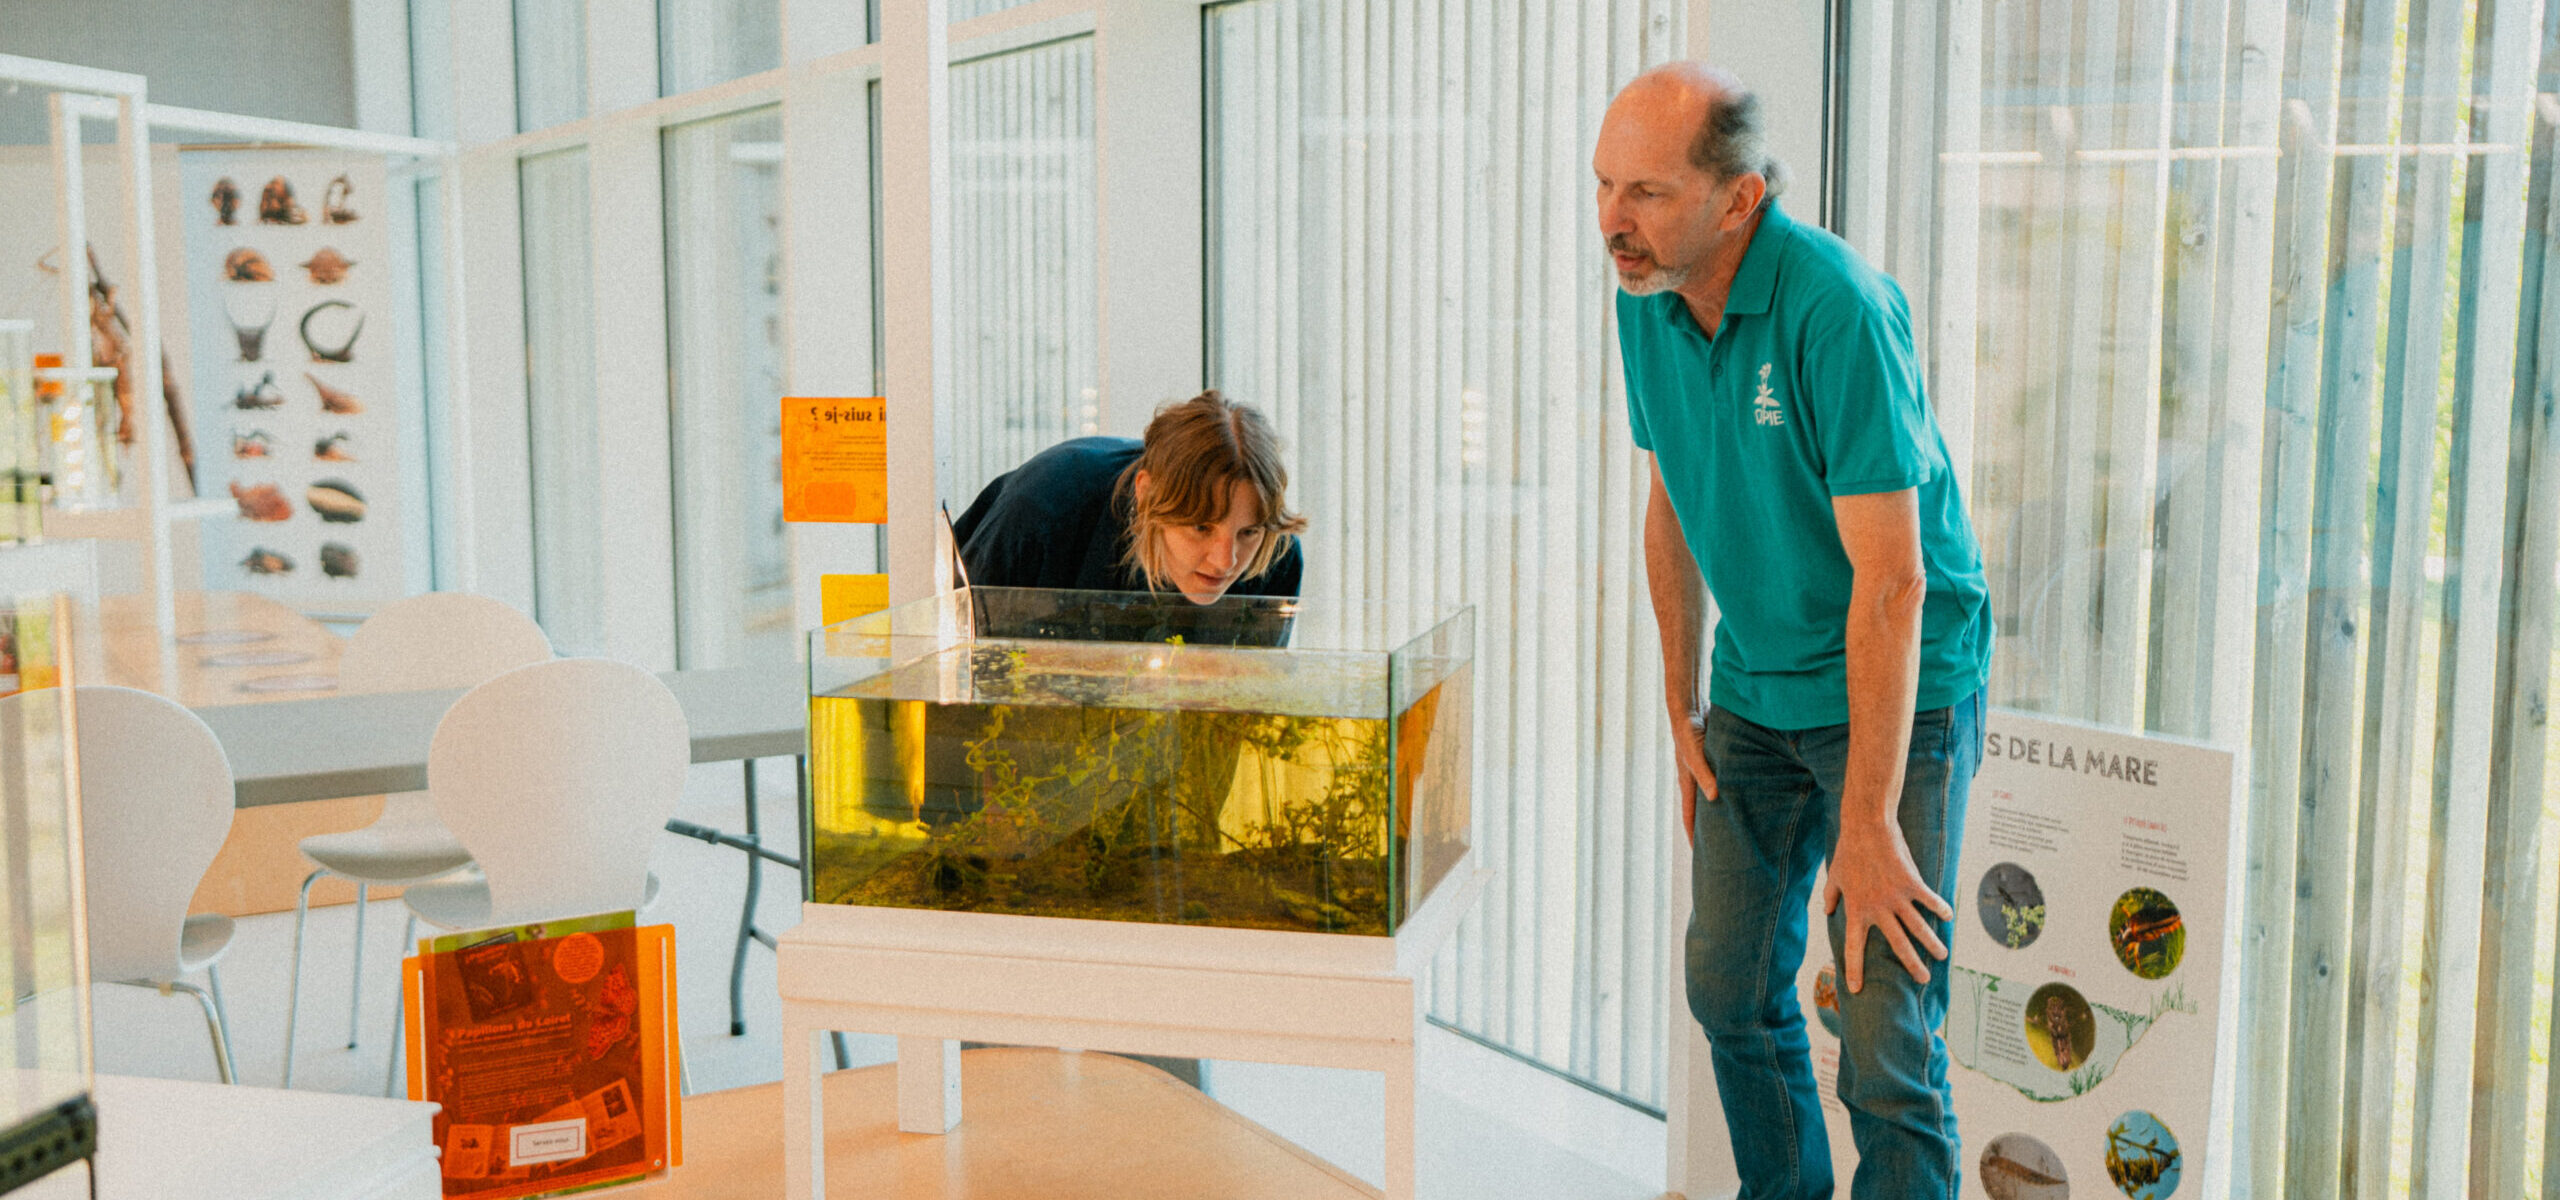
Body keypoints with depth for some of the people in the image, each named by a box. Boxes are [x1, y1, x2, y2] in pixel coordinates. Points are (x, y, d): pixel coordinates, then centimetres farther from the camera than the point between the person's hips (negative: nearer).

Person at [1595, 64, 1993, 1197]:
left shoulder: (1838, 309, -25)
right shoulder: (1646, 301, -3)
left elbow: (1891, 579, -26)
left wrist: (1864, 827, -25)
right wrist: (1683, 714, 11)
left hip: (1902, 690, -7)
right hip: (1755, 691, 7)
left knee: (1885, 1039, -8)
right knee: (1729, 987, 13)